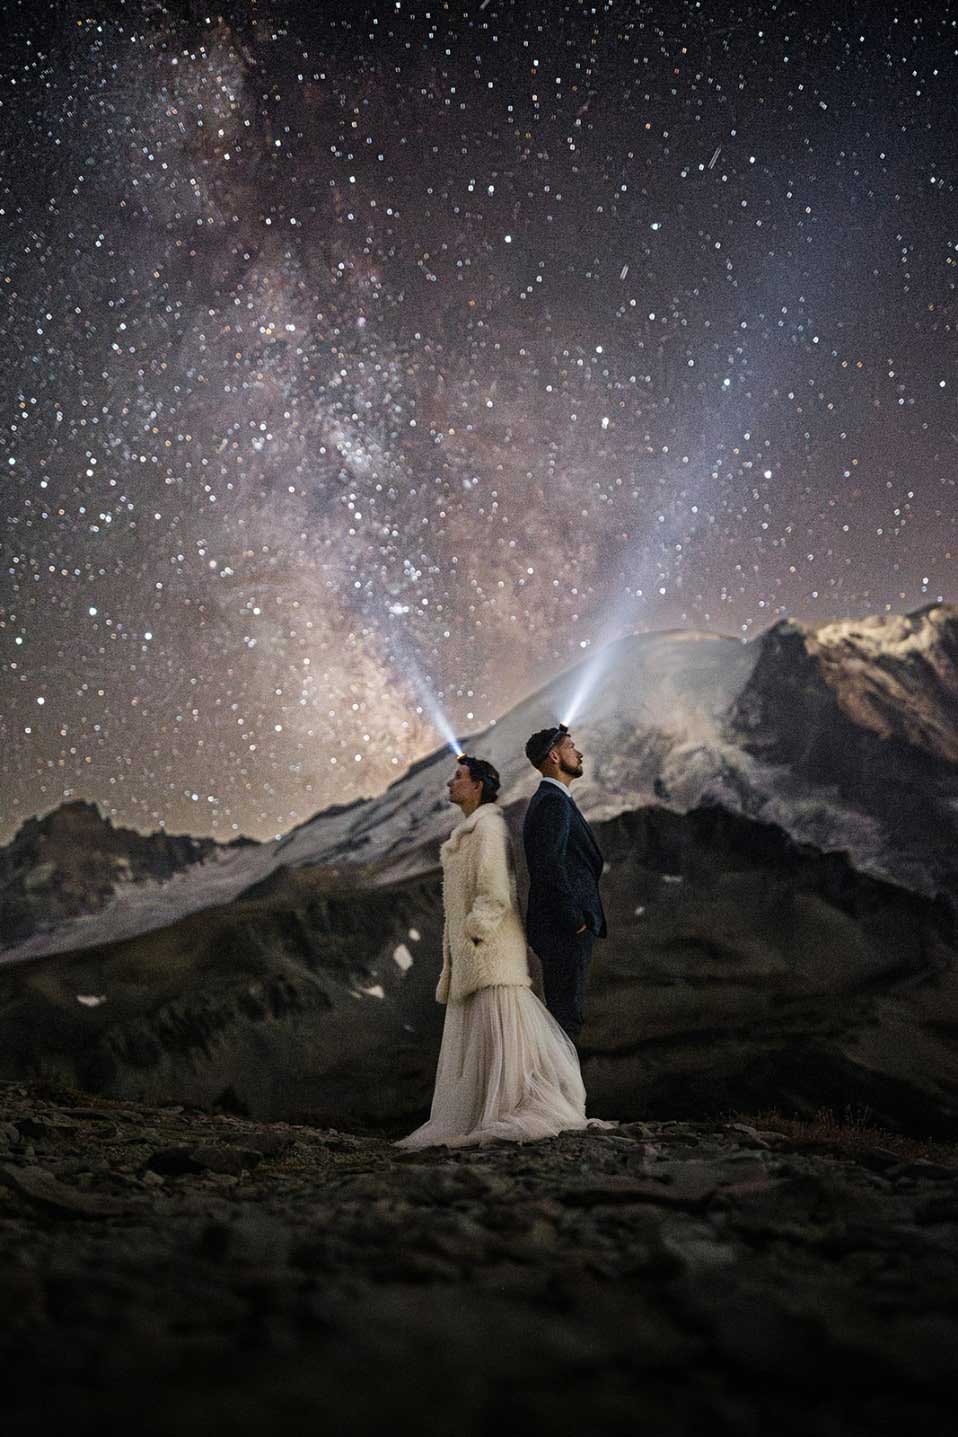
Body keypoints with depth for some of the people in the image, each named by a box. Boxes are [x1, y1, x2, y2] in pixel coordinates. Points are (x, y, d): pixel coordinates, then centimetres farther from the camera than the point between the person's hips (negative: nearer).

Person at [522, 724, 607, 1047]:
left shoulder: (548, 800, 19)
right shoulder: (553, 802, -14)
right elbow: (548, 864, -26)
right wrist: (575, 918, -21)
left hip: (561, 929, 10)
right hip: (566, 932, -10)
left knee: (565, 1016, 14)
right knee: (566, 1017, -7)